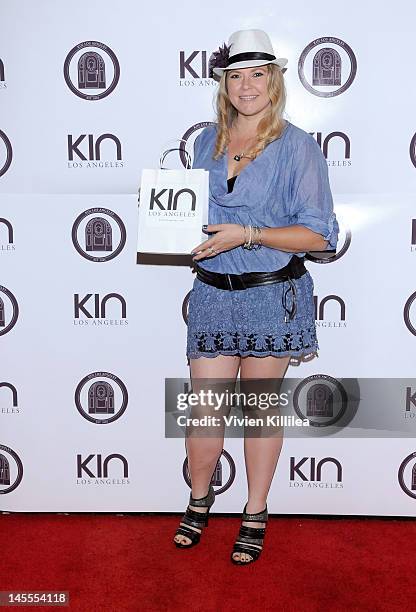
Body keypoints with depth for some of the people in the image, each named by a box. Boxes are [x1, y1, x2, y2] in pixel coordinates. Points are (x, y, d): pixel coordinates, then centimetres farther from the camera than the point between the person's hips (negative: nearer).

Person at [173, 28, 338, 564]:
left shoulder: (298, 146, -4)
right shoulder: (207, 141, 11)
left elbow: (319, 234, -9)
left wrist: (247, 234, -19)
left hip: (272, 297, -3)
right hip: (212, 294, 3)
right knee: (205, 413, 4)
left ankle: (255, 515, 30)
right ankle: (199, 498, 33)